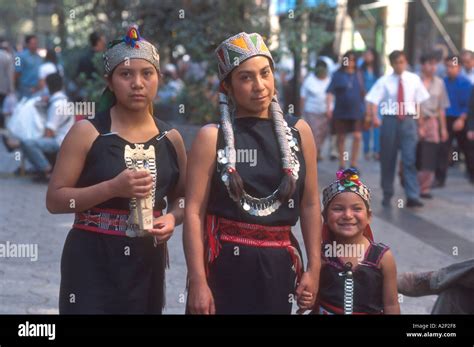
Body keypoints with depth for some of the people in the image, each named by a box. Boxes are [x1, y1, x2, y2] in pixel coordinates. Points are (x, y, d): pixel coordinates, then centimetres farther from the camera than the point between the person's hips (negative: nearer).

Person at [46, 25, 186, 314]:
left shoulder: (170, 138, 6)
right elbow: (54, 200, -9)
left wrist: (172, 218, -5)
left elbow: (183, 196, 17)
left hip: (148, 262, 4)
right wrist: (112, 187, -21)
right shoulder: (87, 132, -6)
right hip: (93, 262, -4)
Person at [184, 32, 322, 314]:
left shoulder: (299, 131, 5)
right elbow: (194, 211, -8)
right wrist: (198, 282, -14)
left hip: (279, 264, 3)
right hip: (223, 264, -3)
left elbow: (310, 205, 8)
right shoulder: (212, 137, -4)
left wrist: (314, 269, 3)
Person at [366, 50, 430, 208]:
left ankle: (413, 197, -10)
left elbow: (419, 103, 8)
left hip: (408, 121, 0)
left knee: (410, 160, -8)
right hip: (390, 121, 0)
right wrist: (374, 117, -26)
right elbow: (373, 101, -7)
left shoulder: (414, 80, 4)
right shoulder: (384, 81, -1)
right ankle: (387, 195, 21)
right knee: (388, 160, 8)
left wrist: (420, 126, 8)